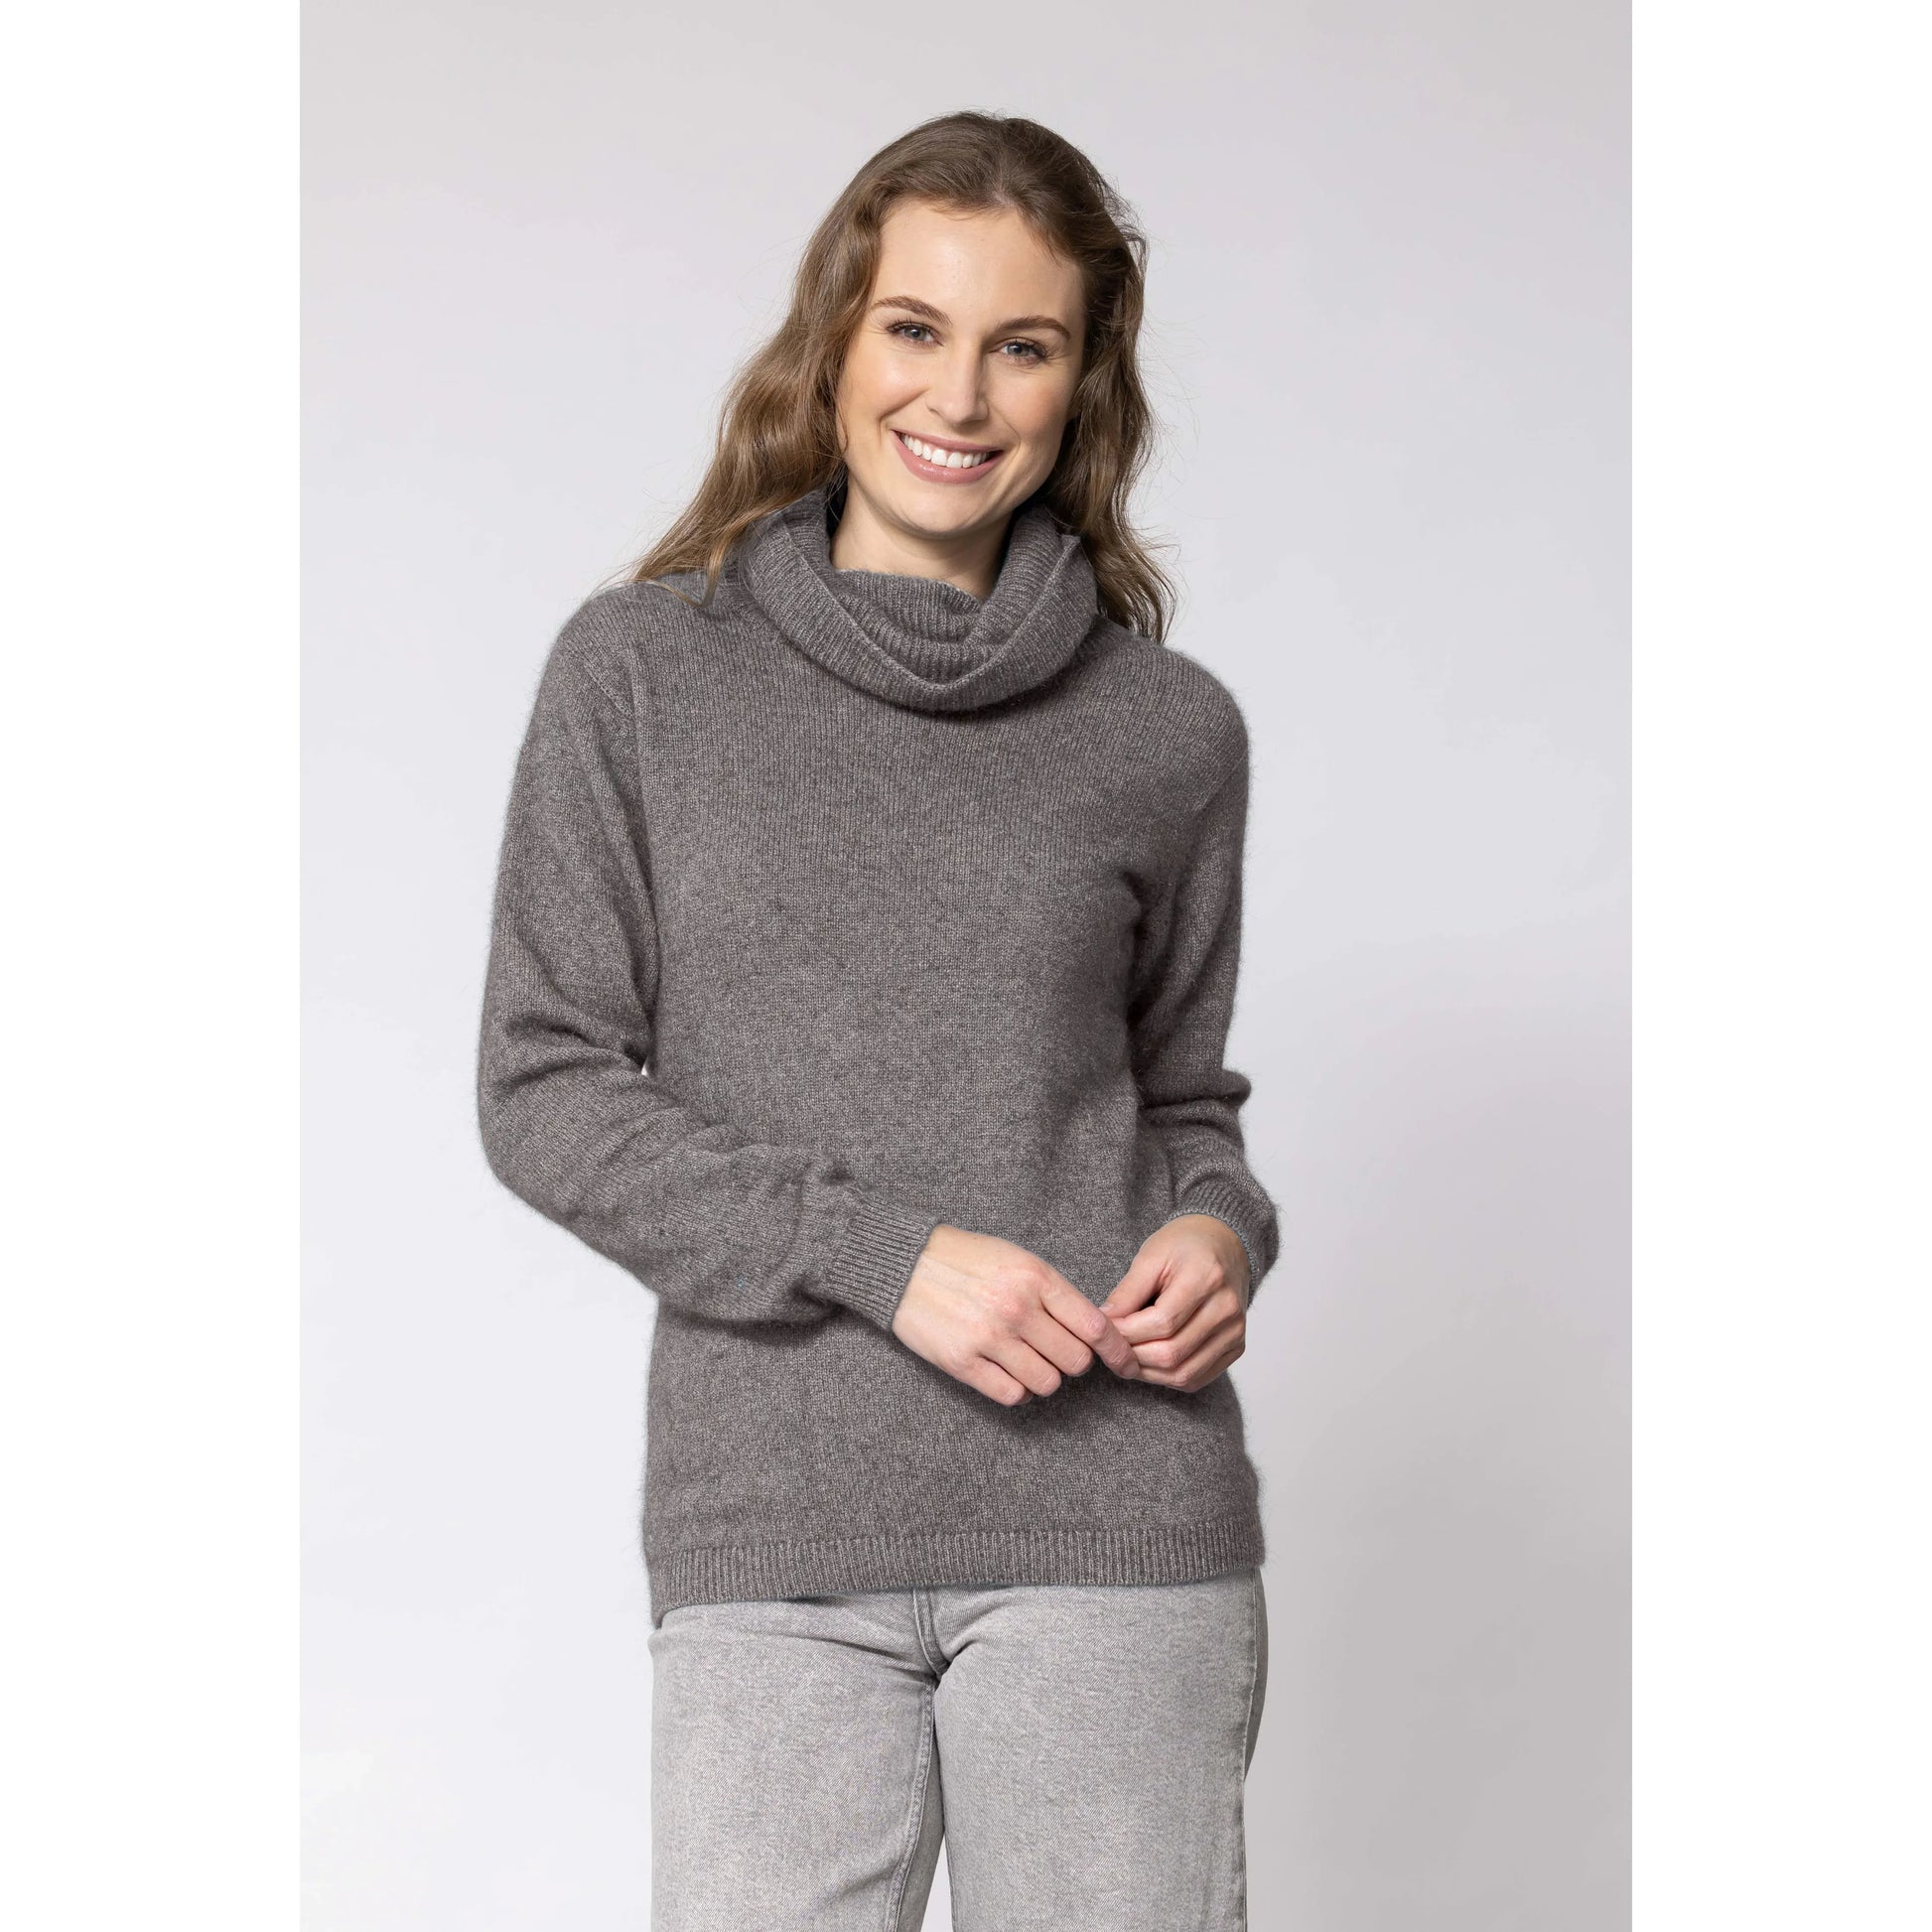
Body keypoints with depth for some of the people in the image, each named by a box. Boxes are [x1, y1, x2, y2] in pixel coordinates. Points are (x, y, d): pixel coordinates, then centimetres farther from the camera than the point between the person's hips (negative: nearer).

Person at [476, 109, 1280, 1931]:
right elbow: (545, 1093, 1)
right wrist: (881, 1254, -10)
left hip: (1114, 1513, 1)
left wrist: (1220, 1232, -4)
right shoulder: (642, 671, 4)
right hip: (768, 1523, -1)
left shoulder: (1169, 726, 8)